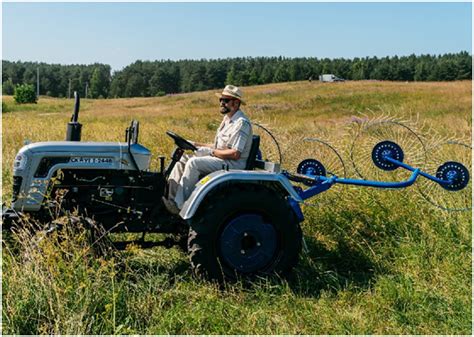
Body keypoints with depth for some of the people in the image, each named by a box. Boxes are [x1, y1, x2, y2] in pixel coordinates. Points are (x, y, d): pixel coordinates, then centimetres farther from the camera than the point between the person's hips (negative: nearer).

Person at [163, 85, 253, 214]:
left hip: (233, 164, -10)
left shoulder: (241, 123, -16)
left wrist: (211, 151, -16)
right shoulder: (228, 119, 16)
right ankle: (170, 197, -5)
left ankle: (178, 205, -22)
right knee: (182, 159, 0)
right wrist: (196, 145, 10)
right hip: (219, 158, 10)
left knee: (193, 163, -27)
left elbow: (235, 154, -23)